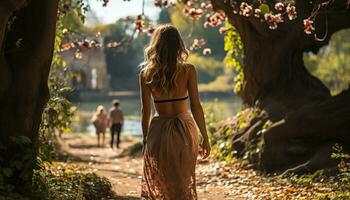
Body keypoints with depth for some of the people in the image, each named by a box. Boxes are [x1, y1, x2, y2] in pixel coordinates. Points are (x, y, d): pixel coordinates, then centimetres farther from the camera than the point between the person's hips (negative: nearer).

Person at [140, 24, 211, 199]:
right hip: (185, 130, 0)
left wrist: (145, 139, 11)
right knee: (184, 185, 13)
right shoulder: (188, 70, -7)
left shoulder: (146, 74, -4)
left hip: (159, 131, 0)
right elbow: (196, 106, -7)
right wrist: (205, 137, 1)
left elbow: (145, 111, 0)